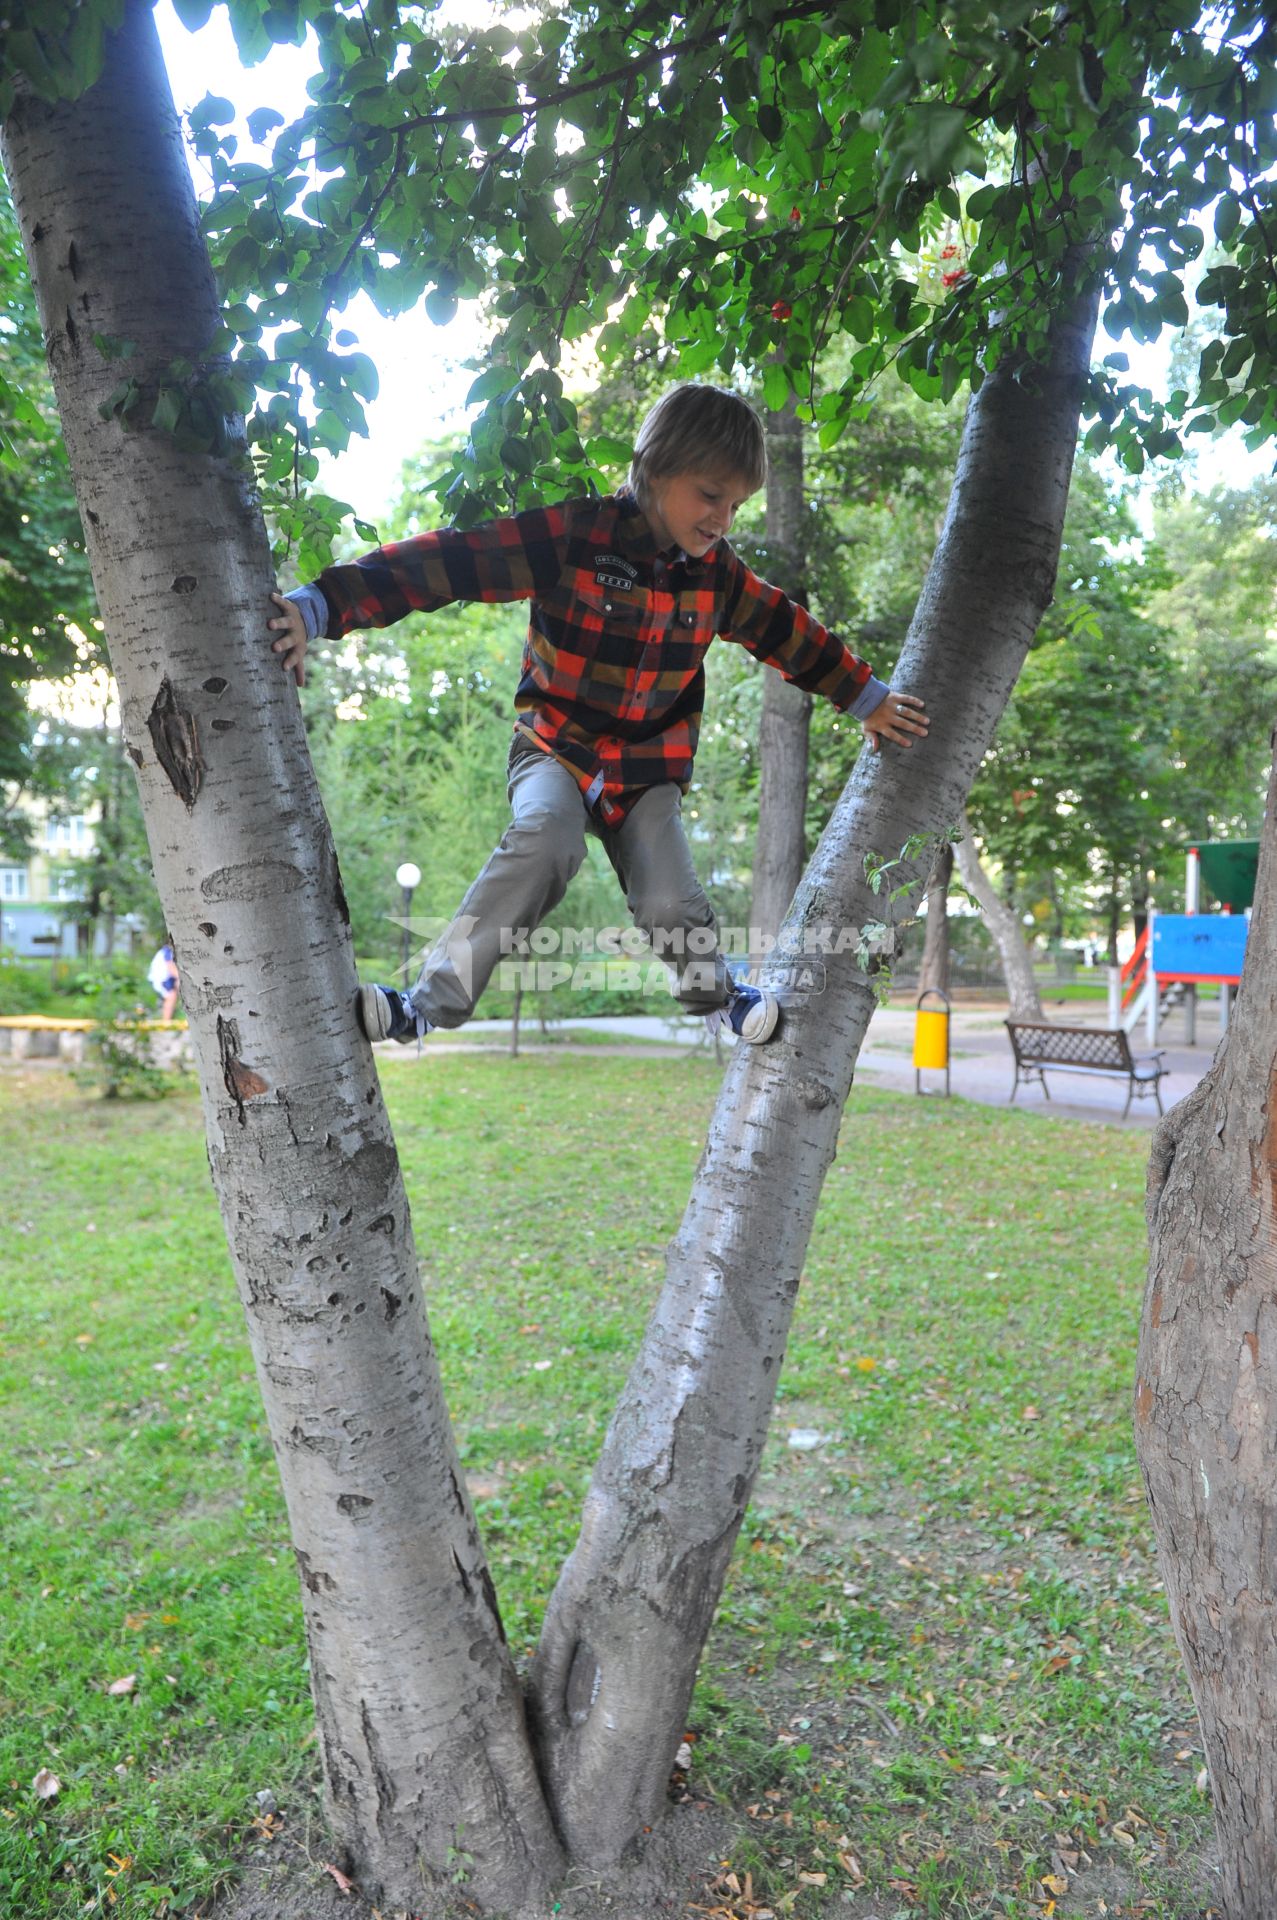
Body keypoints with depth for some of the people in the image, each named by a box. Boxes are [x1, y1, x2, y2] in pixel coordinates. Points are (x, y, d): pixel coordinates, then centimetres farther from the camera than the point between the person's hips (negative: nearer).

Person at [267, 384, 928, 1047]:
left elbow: (788, 632, 17)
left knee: (671, 905, -13)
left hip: (649, 772, 3)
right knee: (543, 840, -34)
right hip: (556, 749, -3)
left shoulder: (717, 572, -1)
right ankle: (431, 1001, -26)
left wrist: (867, 699, 25)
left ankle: (717, 993, 22)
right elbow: (446, 561, -26)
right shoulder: (573, 535, -17)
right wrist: (319, 606, -36)